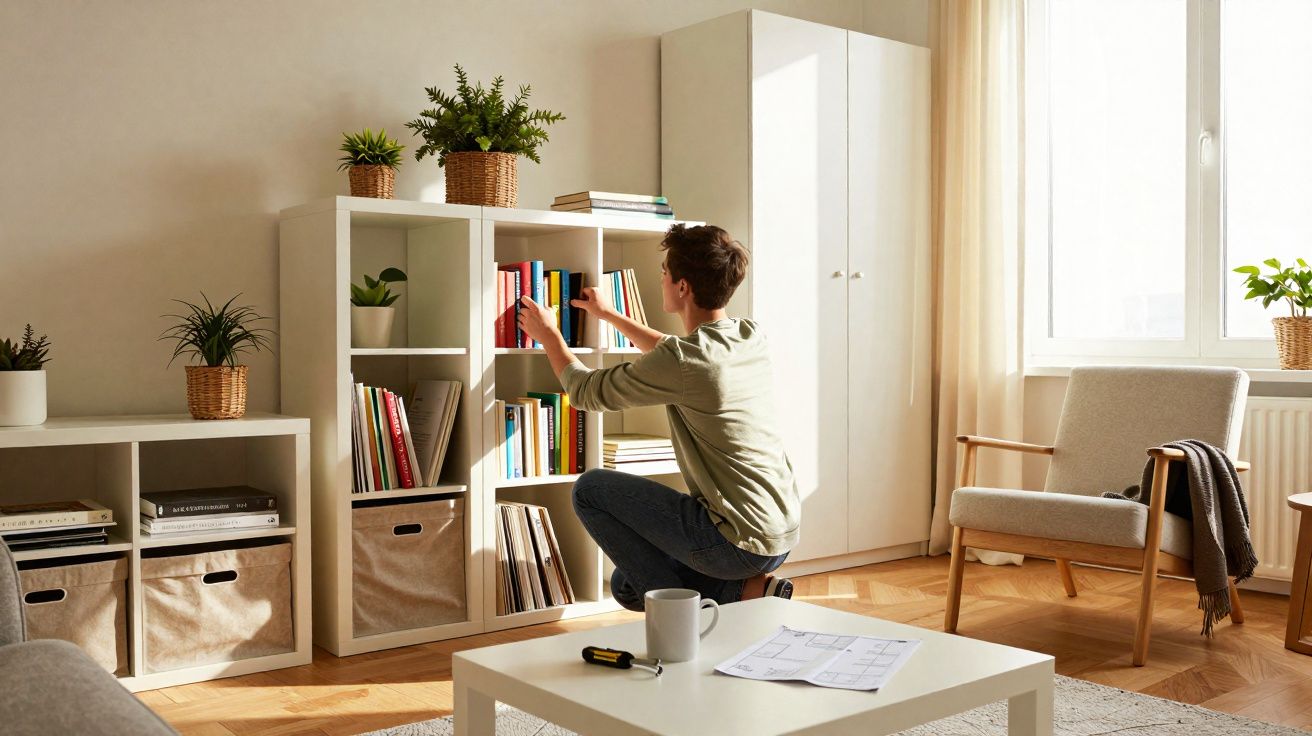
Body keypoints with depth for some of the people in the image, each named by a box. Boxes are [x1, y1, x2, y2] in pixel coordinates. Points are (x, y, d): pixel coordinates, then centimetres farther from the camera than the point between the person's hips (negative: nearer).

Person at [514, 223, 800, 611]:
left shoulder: (683, 361, -21)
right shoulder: (752, 337, 3)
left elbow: (585, 391, -4)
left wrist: (549, 335, 14)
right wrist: (610, 315, 33)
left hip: (737, 543, -8)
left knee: (590, 488, 3)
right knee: (629, 586, 24)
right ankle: (749, 589, 8)